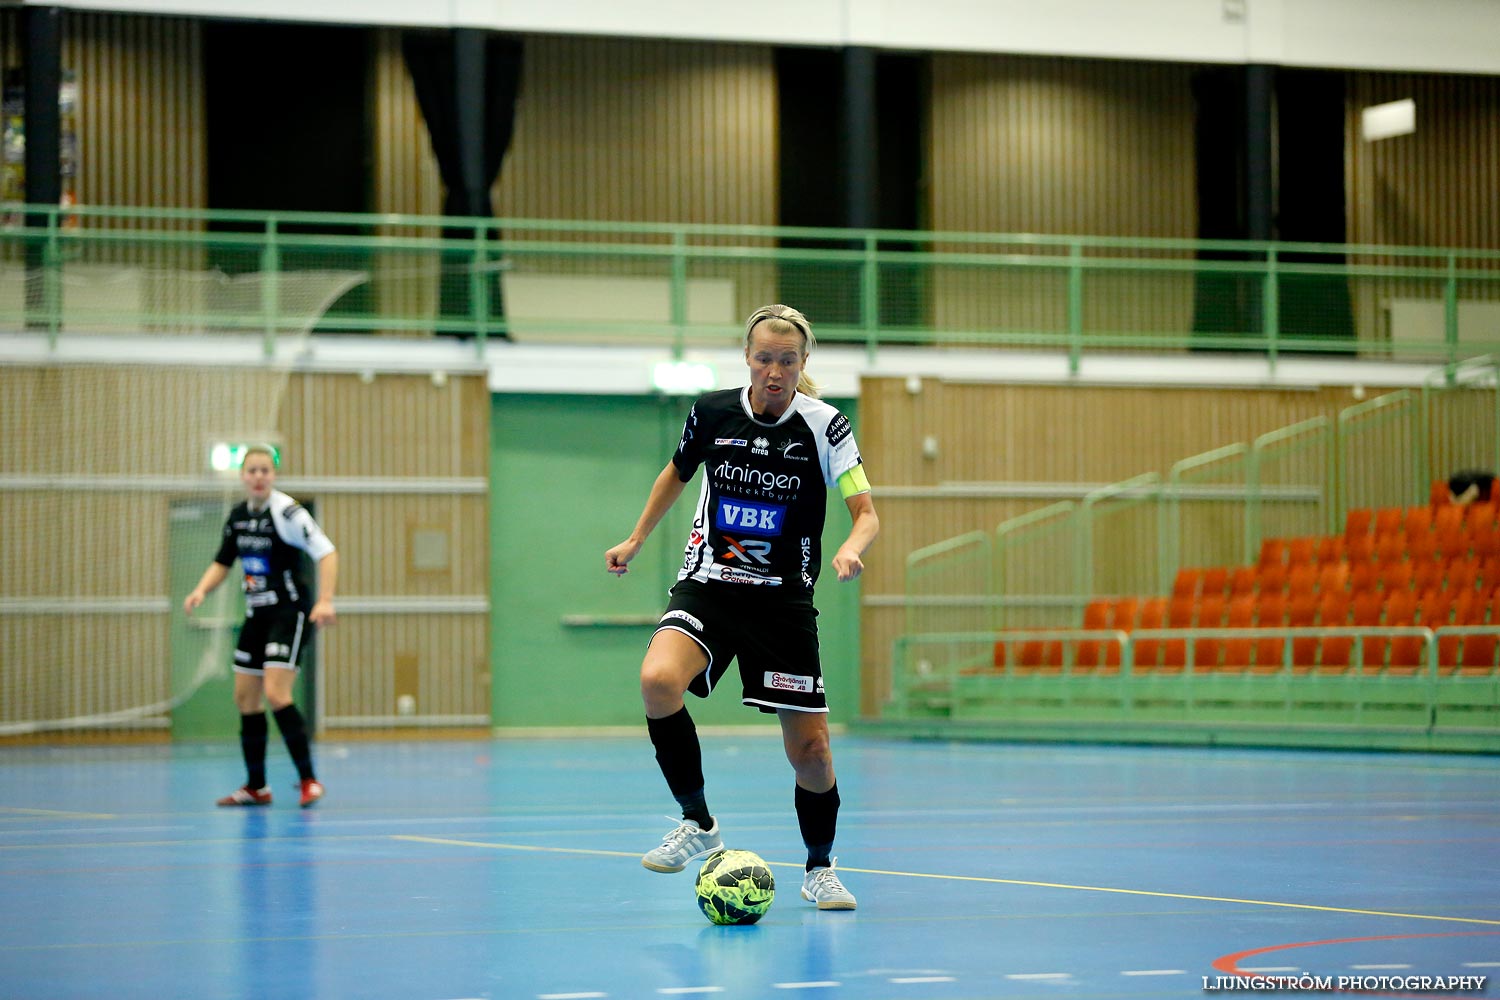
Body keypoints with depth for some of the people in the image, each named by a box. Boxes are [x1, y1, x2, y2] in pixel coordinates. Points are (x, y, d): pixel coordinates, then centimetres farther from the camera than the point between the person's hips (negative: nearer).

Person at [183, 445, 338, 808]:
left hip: (290, 612, -8)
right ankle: (256, 787, 18)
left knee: (276, 694, -19)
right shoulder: (238, 516, 8)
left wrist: (325, 601, -31)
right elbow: (222, 563, 18)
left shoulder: (286, 512, -14)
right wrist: (201, 590, -1)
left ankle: (309, 780, -11)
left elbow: (327, 552, -20)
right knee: (245, 697, 8)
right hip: (257, 614, 8)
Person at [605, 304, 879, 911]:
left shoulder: (824, 426, -7)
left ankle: (820, 868, 25)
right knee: (658, 681, -30)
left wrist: (851, 548, -33)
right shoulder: (711, 413, -1)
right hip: (706, 587, 1)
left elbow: (866, 513, -12)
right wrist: (636, 540, 22)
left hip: (784, 600, -1)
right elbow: (678, 473, 20)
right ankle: (697, 825, -11)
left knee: (810, 751, -3)